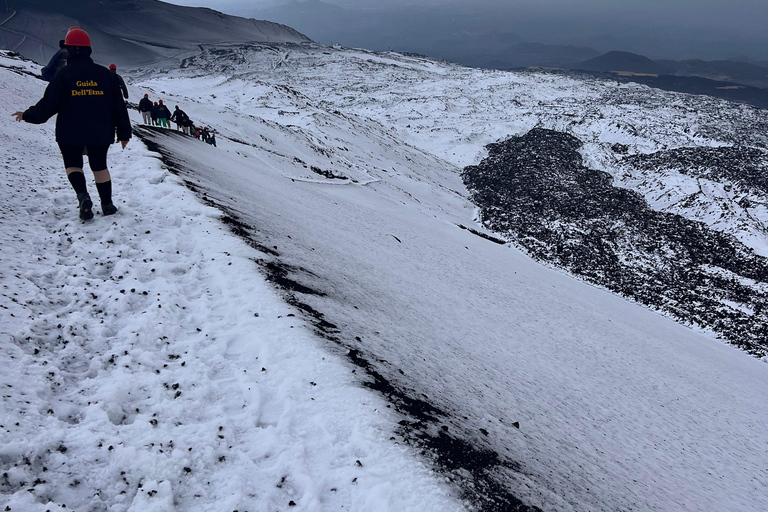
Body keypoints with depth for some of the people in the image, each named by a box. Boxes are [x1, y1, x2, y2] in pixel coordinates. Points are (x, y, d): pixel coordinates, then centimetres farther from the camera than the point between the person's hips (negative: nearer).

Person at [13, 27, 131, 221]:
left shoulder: (63, 74, -7)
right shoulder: (104, 73, 0)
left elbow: (48, 104, -6)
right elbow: (118, 105, 2)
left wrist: (27, 115, 11)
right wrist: (124, 132, 9)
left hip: (70, 133, -2)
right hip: (101, 133, 2)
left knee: (73, 165, 12)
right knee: (99, 166, 16)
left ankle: (83, 195, -14)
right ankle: (107, 205, 16)